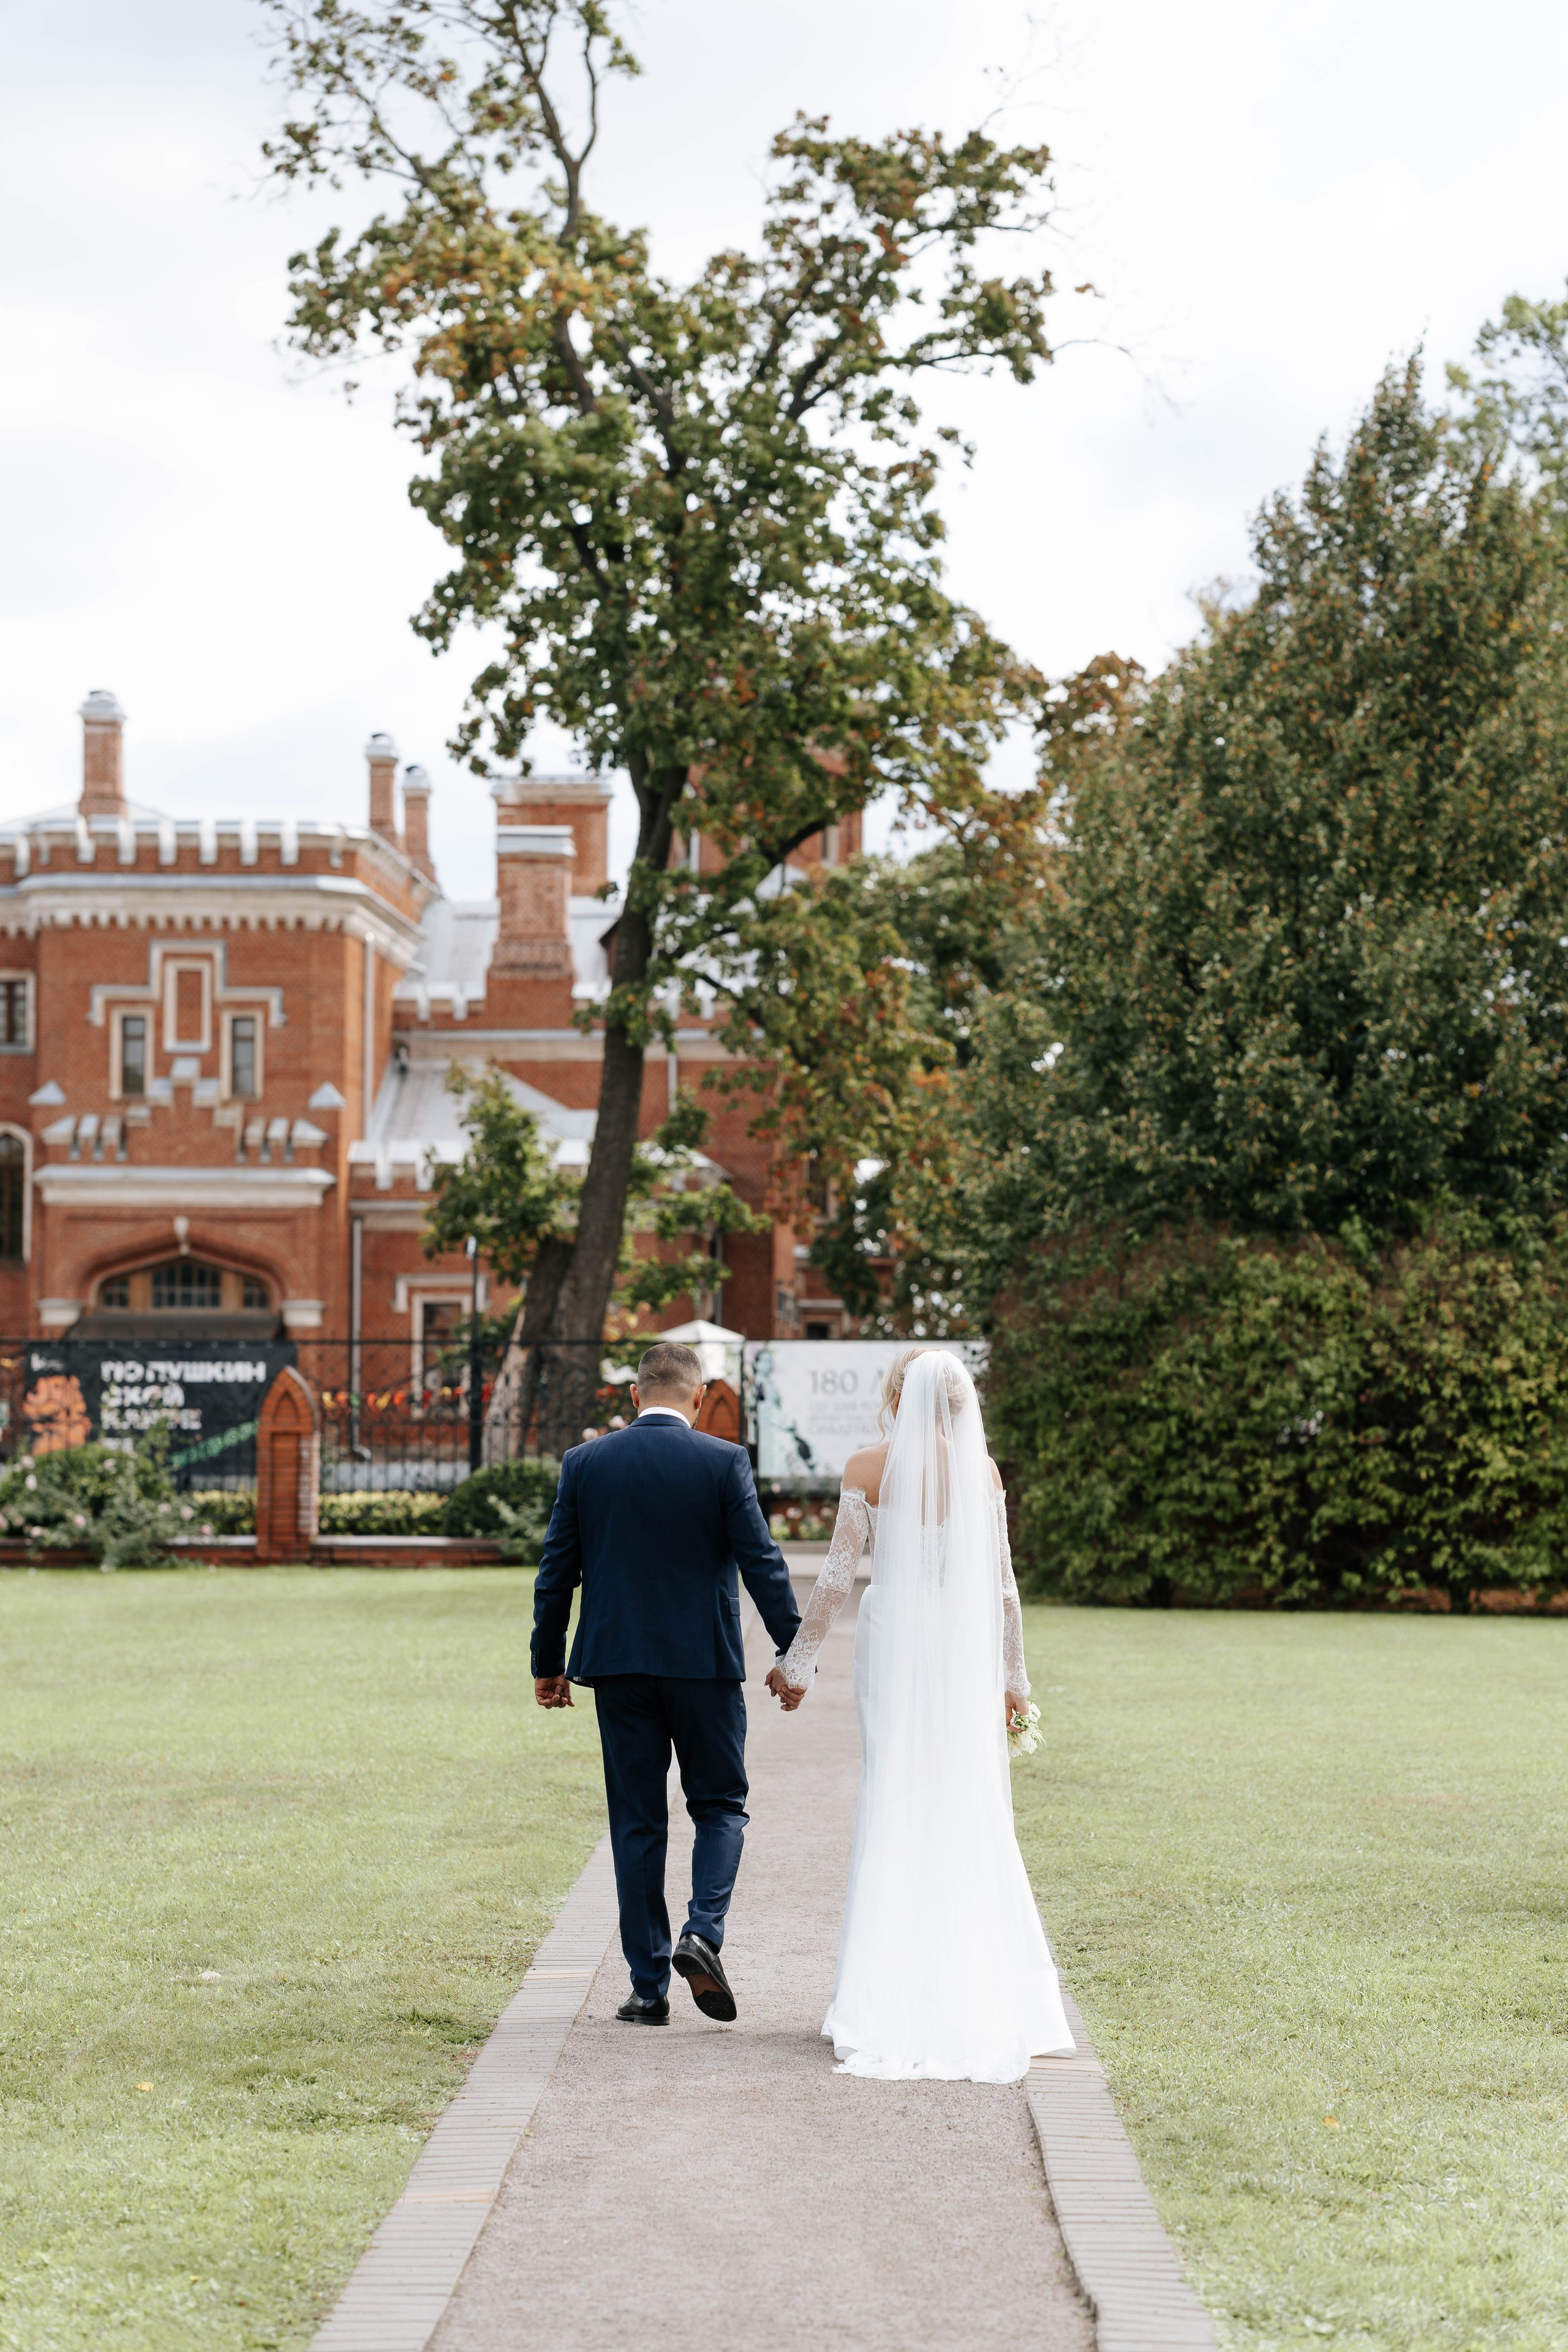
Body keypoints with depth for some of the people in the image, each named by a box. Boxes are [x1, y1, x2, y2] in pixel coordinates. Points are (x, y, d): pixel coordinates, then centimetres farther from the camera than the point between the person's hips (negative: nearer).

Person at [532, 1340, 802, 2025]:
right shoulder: (722, 1462, -5)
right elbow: (762, 1562, -7)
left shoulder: (584, 1464, 1)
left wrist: (547, 1663, 13)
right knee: (719, 1806, 13)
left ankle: (648, 1986, 7)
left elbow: (556, 1572, 4)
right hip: (706, 1662, -2)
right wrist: (793, 1651, 0)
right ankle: (703, 1932, -10)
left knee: (637, 1822, 7)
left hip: (618, 1664, 2)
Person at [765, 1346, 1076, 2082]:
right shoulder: (982, 1469, 2)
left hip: (893, 1646, -1)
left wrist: (798, 1661, 4)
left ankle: (893, 1999, 4)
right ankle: (978, 1995, 7)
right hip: (968, 1649, 1)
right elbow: (1002, 1583, 4)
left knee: (893, 1809, 4)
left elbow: (836, 1577, -5)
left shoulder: (867, 1469, -4)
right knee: (972, 1818, 6)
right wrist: (1014, 1674, 12)